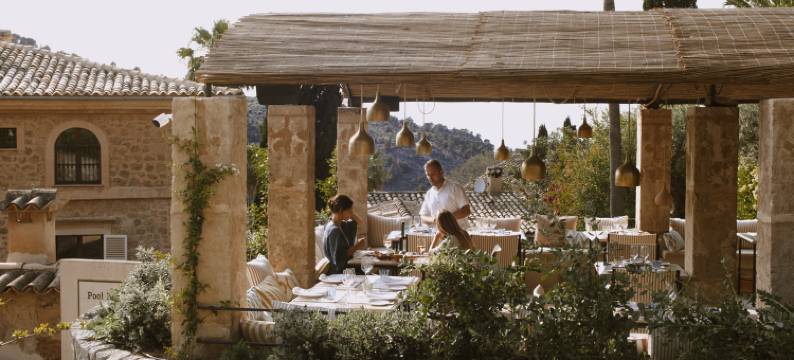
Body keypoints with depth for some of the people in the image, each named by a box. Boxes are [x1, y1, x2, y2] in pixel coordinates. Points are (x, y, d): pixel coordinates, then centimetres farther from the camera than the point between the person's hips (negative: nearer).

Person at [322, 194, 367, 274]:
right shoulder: (334, 230, -21)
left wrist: (351, 214, 6)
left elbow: (358, 222, 24)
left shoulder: (340, 224, 6)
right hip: (337, 273, -9)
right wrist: (356, 247, -17)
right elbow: (338, 260, -24)